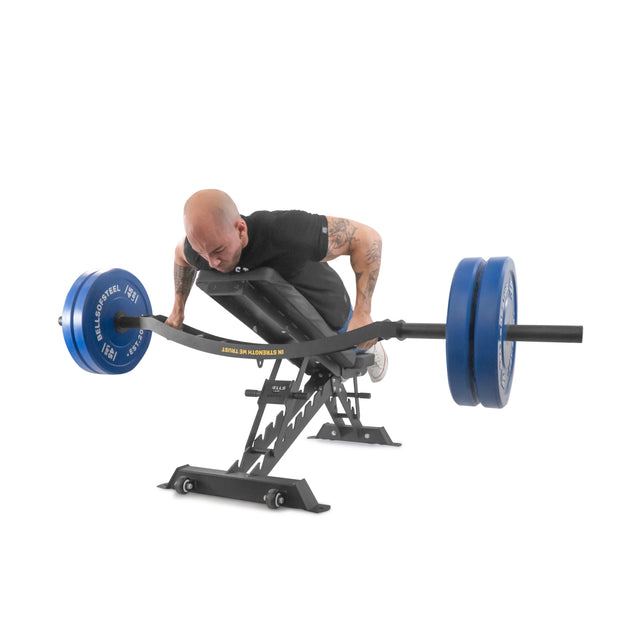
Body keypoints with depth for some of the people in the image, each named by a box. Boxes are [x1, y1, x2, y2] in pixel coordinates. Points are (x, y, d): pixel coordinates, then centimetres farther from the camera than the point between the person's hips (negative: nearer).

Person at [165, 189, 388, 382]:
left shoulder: (285, 233, -47)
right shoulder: (202, 244, -30)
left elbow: (367, 237, -38)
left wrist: (362, 314, -41)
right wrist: (178, 310, 3)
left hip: (329, 315, -4)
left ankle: (370, 347, 57)